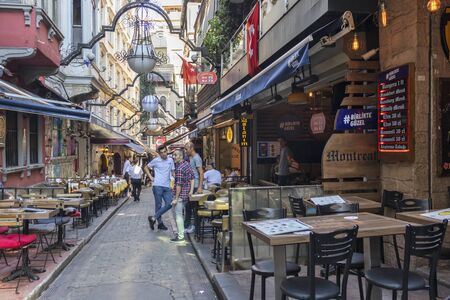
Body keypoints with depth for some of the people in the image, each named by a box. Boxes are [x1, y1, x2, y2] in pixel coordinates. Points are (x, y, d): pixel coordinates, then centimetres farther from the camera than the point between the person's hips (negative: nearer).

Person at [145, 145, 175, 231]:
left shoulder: (171, 160, 8)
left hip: (167, 186, 4)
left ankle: (153, 218, 7)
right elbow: (146, 168, 10)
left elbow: (173, 171, 14)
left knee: (169, 204, -3)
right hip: (158, 186, -4)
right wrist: (151, 177, 1)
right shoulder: (155, 161, -1)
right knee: (158, 205, 1)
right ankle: (160, 223, 14)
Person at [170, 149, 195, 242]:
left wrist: (176, 198, -17)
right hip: (186, 194, 10)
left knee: (178, 215, -1)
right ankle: (180, 232, 29)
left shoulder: (179, 169, -20)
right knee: (176, 213, 21)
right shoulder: (187, 164, 8)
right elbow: (193, 178, 11)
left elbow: (179, 185, -21)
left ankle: (180, 236, 6)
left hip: (180, 195, -9)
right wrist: (191, 190, 9)